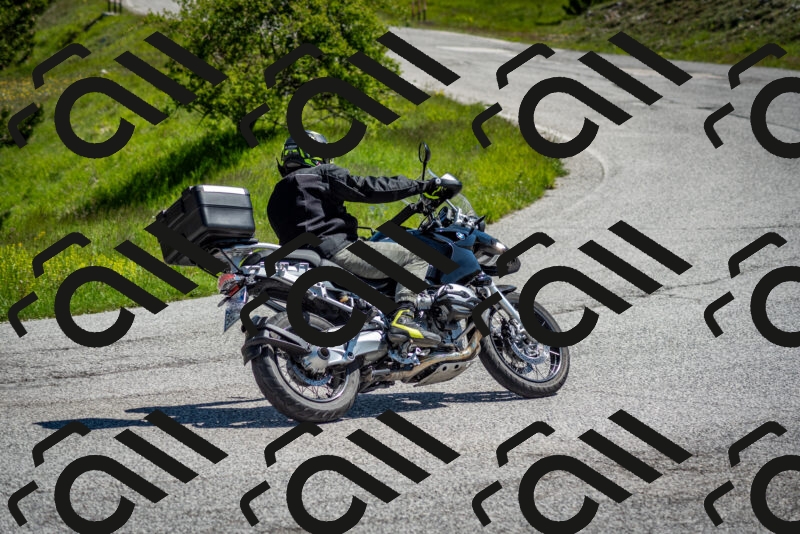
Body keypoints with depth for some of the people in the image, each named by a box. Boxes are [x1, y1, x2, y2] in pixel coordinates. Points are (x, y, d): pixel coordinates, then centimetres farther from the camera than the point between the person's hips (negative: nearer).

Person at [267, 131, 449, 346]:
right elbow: (368, 188, -8)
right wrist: (421, 185, -4)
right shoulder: (322, 175, 0)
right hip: (337, 250, -9)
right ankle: (404, 316, -26)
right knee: (416, 256, -8)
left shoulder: (276, 198, 22)